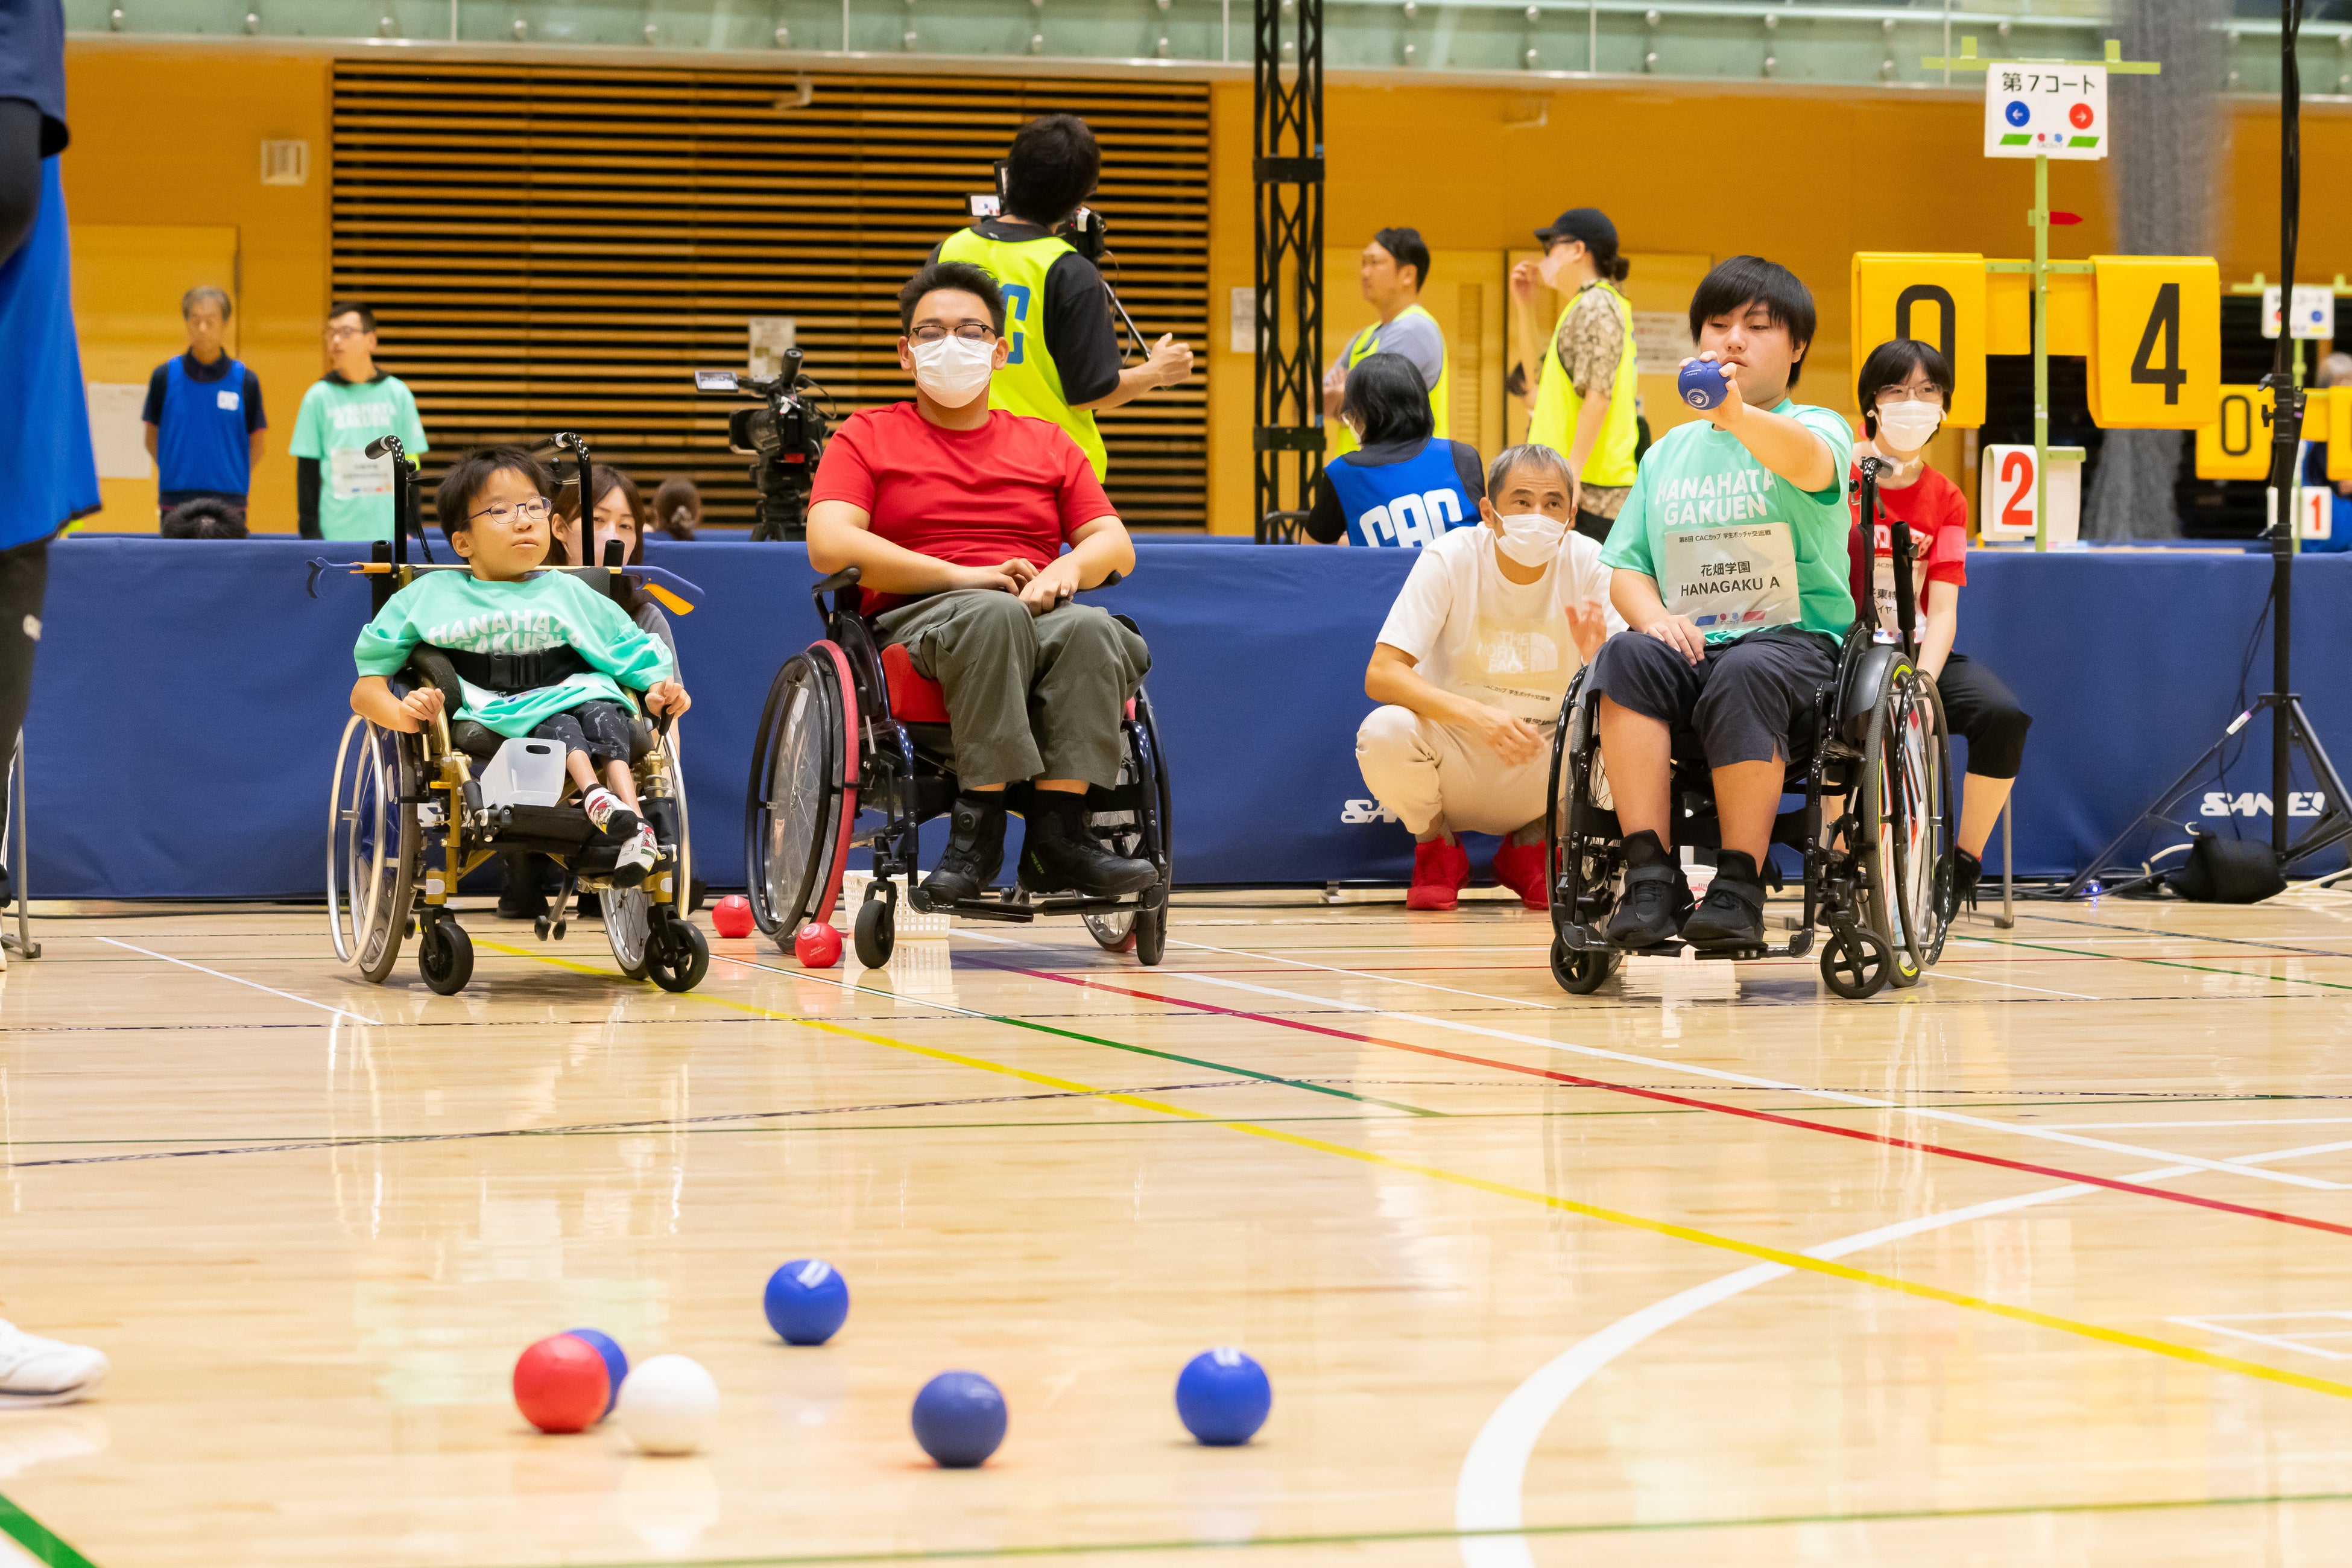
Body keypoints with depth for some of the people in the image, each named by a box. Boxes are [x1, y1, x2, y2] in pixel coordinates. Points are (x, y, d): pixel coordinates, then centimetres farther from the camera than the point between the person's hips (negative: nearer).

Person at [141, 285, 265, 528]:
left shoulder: (245, 381, 3)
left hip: (229, 505, 0)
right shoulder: (165, 376, 4)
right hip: (176, 502, 0)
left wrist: (231, 476, 0)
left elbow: (255, 446, 9)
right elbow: (152, 439, 10)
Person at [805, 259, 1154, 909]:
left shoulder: (1046, 444, 24)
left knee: (1090, 627, -34)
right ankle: (978, 826, -41)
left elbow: (1116, 546, 16)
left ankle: (1058, 832, -39)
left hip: (1043, 617, 3)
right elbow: (830, 545, -3)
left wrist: (1067, 568, -10)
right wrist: (962, 576, -13)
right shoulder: (866, 438, 14)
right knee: (993, 615, -38)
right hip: (915, 622, -3)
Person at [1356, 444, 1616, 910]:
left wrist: (1600, 662, -37)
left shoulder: (1585, 563, -10)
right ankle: (1436, 848, 2)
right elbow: (1380, 675, -23)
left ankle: (1531, 848, 5)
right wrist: (1476, 715, -39)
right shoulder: (1450, 558, -15)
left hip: (1543, 761, 2)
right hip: (1454, 757, -2)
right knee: (1386, 732, -33)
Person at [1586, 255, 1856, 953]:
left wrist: (1736, 416, -43)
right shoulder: (1668, 453, 23)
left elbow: (1808, 463, -21)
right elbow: (1626, 567, 18)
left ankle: (1739, 887, -29)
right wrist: (1654, 616, -7)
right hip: (1691, 644, 4)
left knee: (1744, 675, -38)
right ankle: (1651, 875, -33)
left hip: (1795, 639, -4)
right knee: (1626, 656, -31)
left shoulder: (1818, 427, 7)